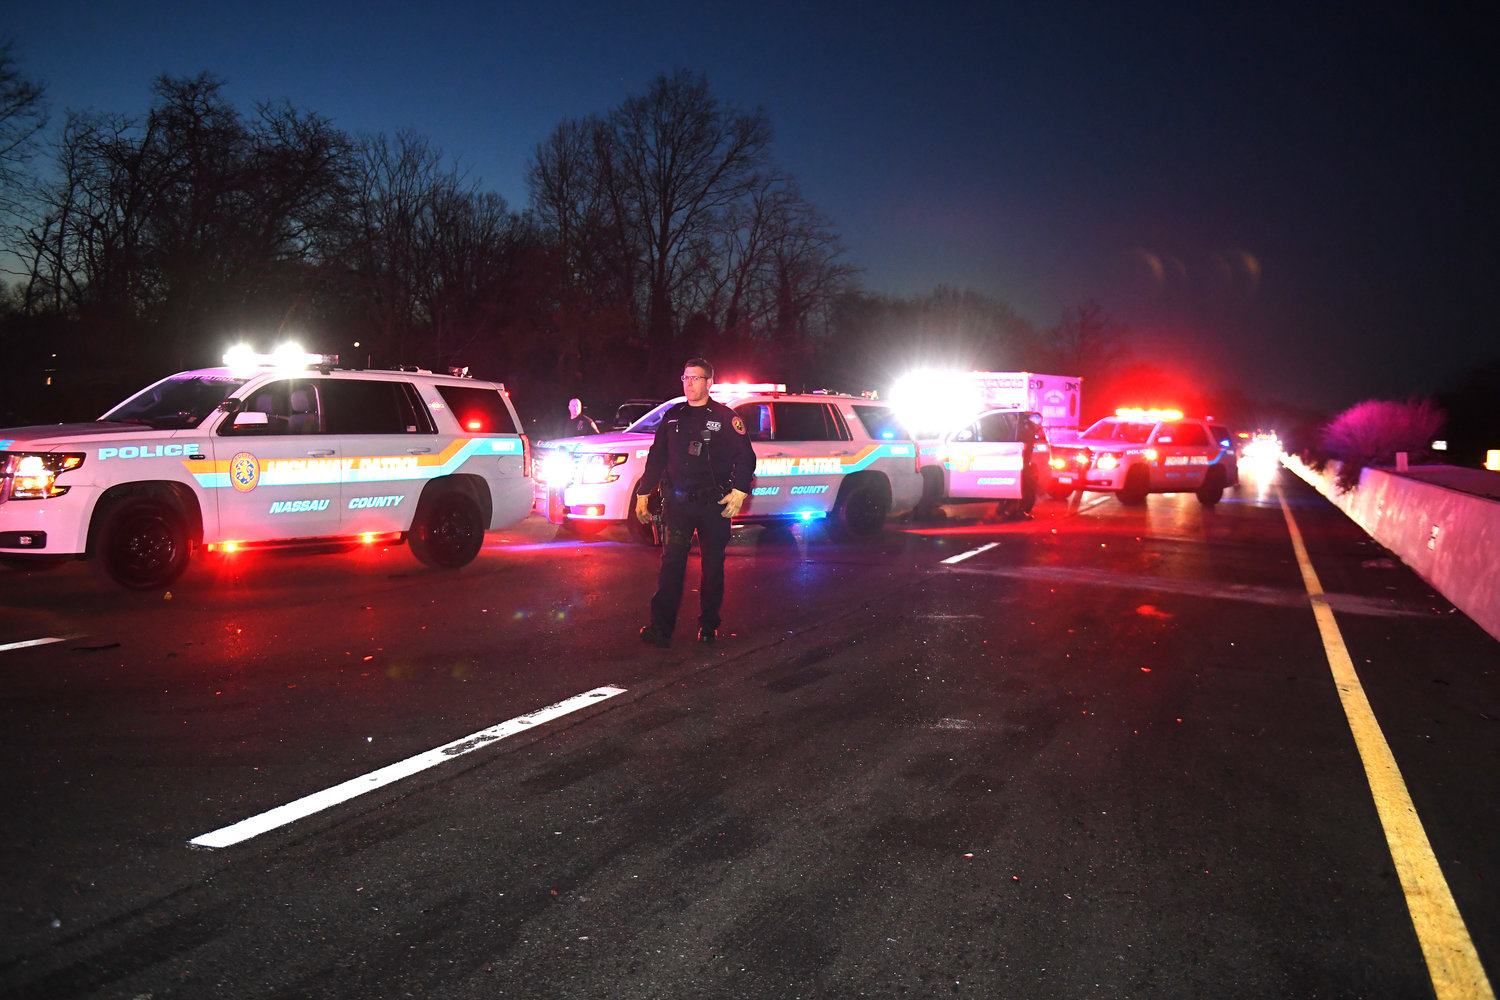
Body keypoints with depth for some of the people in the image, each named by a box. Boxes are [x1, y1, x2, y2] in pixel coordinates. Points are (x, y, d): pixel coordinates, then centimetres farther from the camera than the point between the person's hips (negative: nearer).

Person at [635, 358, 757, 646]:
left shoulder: (724, 417, 1)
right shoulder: (672, 417, 12)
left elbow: (746, 457, -1)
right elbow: (656, 458, 17)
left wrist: (739, 491, -14)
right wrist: (643, 494, 13)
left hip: (714, 504, -2)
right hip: (678, 502, 2)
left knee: (712, 566, 6)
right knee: (671, 563, -5)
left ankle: (708, 625, 17)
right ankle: (661, 627, -6)